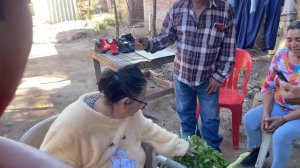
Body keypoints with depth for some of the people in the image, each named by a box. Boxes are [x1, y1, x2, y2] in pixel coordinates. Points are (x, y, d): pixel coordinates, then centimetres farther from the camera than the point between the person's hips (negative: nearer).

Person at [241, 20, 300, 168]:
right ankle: (257, 150, 22)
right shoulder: (281, 56, -5)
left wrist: (283, 119, -22)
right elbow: (268, 86, -1)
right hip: (279, 106, 6)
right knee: (249, 119, -6)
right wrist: (266, 113, -12)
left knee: (281, 135, -27)